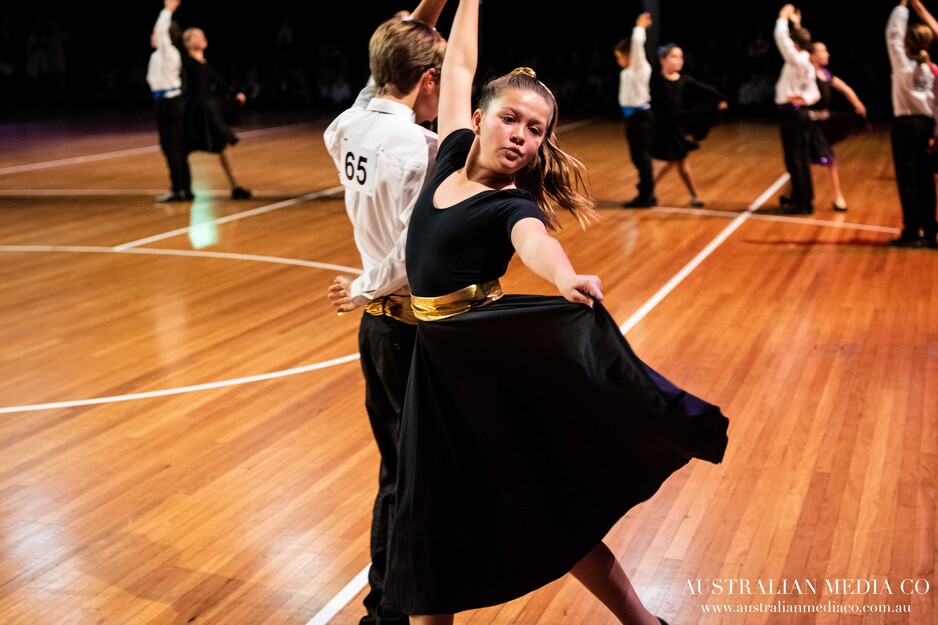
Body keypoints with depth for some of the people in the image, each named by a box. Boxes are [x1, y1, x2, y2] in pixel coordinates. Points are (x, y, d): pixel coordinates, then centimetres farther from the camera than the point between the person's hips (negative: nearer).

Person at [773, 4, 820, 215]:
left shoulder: (797, 60, -15)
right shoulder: (806, 63, 13)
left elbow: (781, 38, -20)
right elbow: (814, 93, 15)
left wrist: (783, 17, -6)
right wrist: (805, 99, -5)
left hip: (791, 112, -9)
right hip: (801, 111, 9)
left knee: (793, 159, -4)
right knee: (802, 158, 10)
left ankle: (800, 202, -2)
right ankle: (807, 201, 13)